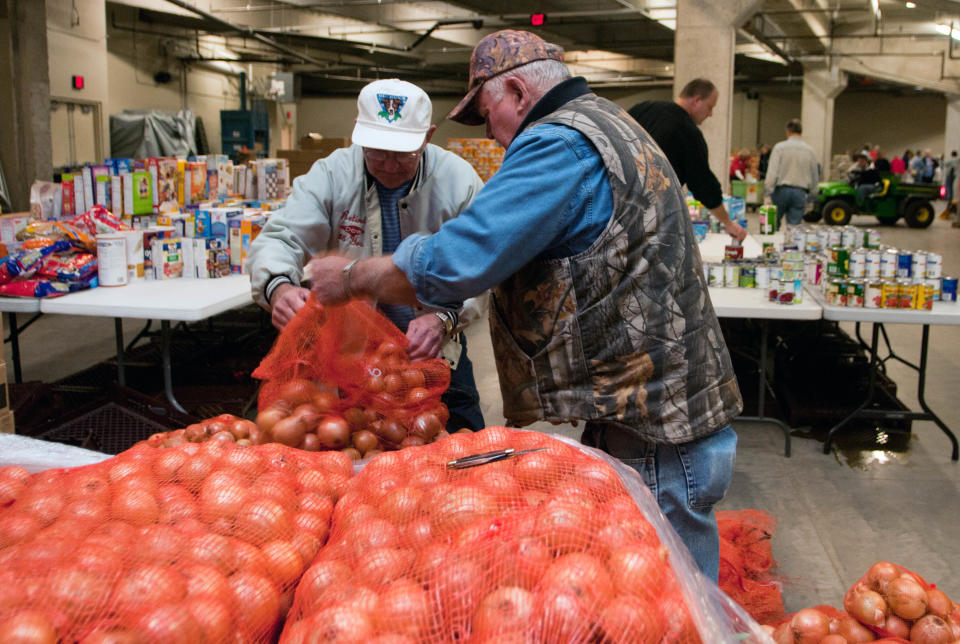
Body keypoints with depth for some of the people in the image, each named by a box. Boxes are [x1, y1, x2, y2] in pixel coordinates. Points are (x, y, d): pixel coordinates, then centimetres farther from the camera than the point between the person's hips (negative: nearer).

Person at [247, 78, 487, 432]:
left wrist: (445, 318, -37)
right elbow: (279, 239, -14)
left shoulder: (459, 180, -12)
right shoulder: (332, 174, -10)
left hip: (434, 349, 0)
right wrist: (278, 287, -38)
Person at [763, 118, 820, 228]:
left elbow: (772, 173, -11)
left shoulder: (779, 147, -3)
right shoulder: (810, 151, 6)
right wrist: (811, 196, 23)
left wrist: (767, 194, -11)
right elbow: (815, 177, 12)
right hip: (800, 193, 2)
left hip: (781, 190, -2)